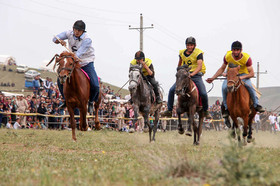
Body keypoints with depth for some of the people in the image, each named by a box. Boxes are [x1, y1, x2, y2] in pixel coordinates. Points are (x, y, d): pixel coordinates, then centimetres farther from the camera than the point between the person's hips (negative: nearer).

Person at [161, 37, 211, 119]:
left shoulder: (198, 53, -10)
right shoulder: (182, 53, 6)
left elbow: (199, 66, -24)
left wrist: (192, 74, -37)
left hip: (196, 75, -4)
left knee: (203, 94, -19)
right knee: (172, 90, -9)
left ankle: (205, 111, 7)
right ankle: (169, 110, 1)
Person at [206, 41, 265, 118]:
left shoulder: (246, 58, -23)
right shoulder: (227, 56, -16)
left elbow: (252, 73, -22)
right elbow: (222, 69, 1)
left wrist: (242, 77, -40)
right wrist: (213, 78, -7)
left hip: (243, 75, -2)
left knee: (249, 86, -33)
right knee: (224, 87, -27)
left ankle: (256, 105, -18)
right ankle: (226, 108, -11)